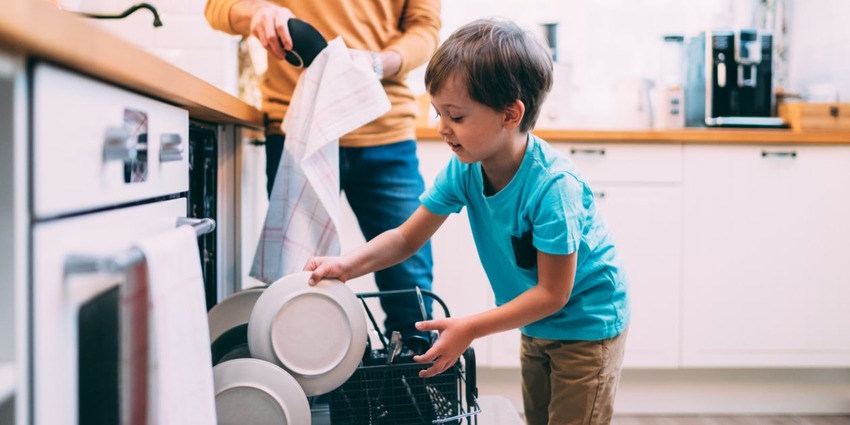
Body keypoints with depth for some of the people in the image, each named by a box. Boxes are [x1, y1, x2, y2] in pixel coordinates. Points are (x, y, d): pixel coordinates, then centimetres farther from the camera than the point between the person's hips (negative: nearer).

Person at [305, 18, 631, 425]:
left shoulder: (552, 185, -33)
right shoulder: (463, 169, -14)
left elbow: (553, 293, -27)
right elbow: (406, 238, -6)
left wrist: (469, 329, -27)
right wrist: (347, 265, -24)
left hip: (586, 324, -7)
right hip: (537, 326, 7)